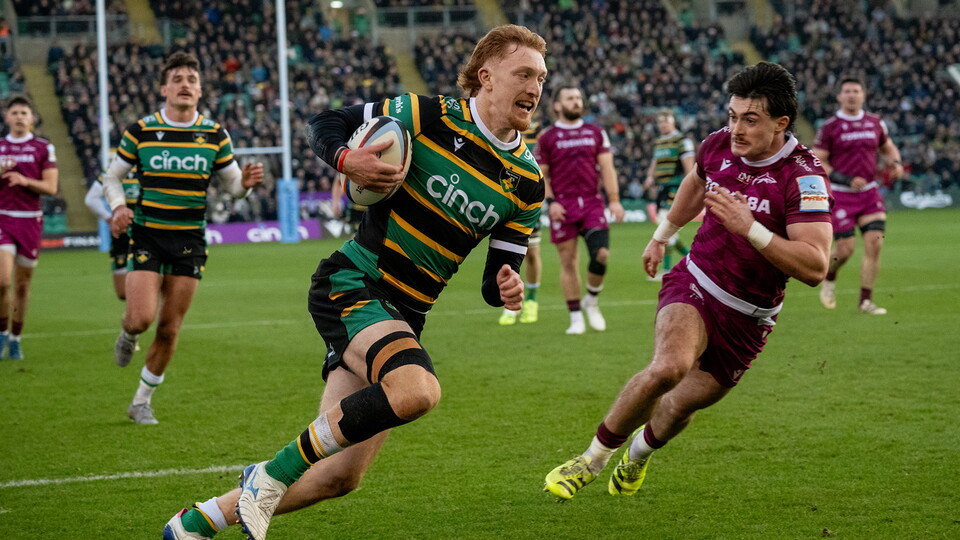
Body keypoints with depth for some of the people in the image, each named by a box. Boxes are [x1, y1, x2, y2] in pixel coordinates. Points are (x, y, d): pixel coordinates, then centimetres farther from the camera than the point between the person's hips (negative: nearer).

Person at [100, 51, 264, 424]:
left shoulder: (215, 135, 3)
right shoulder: (140, 131, -1)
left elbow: (232, 183, 10)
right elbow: (112, 176, 8)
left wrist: (245, 182, -14)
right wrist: (119, 207, -11)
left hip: (190, 240, 2)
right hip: (147, 236, -2)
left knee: (169, 329, 3)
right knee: (142, 317, -17)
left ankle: (142, 401, 20)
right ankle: (127, 335, 22)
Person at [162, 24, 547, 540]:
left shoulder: (526, 183, 5)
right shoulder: (431, 116, -9)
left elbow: (498, 274, 10)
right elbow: (324, 124, 1)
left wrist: (505, 288, -13)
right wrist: (347, 160, -21)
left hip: (404, 315, 6)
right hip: (351, 284, -6)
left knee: (339, 477, 2)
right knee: (417, 389, -35)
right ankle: (273, 473, -17)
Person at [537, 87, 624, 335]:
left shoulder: (596, 133, 12)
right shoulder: (547, 137, 6)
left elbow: (607, 168, 8)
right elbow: (541, 175, 5)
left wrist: (614, 200, -2)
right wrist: (550, 202, -10)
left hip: (592, 203, 1)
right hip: (563, 206, -1)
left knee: (601, 253, -13)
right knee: (568, 262, 0)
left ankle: (591, 302, 13)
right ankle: (576, 318, 8)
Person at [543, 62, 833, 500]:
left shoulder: (804, 177, -21)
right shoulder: (718, 145, -6)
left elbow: (815, 267, -29)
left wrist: (750, 227, -37)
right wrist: (662, 235, 31)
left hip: (748, 318, -1)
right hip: (694, 285, 1)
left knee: (681, 406, 9)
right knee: (670, 366, -29)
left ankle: (639, 454, 46)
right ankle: (591, 460, -12)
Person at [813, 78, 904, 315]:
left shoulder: (875, 122, 7)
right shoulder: (830, 127, -7)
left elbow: (888, 148, 22)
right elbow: (816, 162, -8)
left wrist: (895, 163, -1)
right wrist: (846, 180, -19)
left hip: (870, 193, 4)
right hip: (840, 195, -4)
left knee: (874, 243, -9)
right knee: (845, 248, -7)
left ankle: (865, 300, 2)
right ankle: (829, 279, 27)